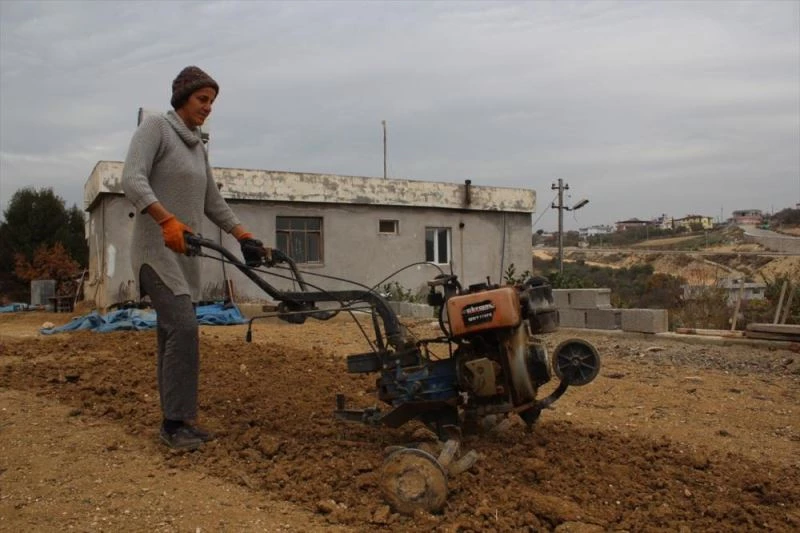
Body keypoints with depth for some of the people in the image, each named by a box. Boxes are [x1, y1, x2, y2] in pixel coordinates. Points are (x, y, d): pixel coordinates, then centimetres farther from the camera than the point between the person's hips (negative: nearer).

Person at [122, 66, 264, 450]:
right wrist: (167, 220, -33)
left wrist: (244, 236, 12)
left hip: (185, 253, 8)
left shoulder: (198, 147, 18)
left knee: (174, 335, 7)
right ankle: (174, 422, -9)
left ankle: (179, 420, 12)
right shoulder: (156, 127, -4)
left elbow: (212, 201, 22)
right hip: (157, 249, -8)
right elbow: (132, 180, -19)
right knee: (183, 329, -17)